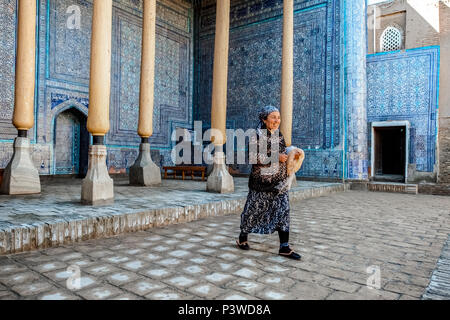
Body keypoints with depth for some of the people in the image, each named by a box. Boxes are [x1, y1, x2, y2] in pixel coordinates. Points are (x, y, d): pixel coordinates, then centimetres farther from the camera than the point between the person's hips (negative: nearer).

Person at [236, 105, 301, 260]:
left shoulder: (279, 135, 11)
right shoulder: (257, 136, -9)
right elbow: (254, 157, -19)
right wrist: (276, 157, -22)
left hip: (280, 181, 5)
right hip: (261, 181, -5)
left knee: (283, 212, 1)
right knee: (254, 210, 6)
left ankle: (284, 247, 7)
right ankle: (242, 238, 28)